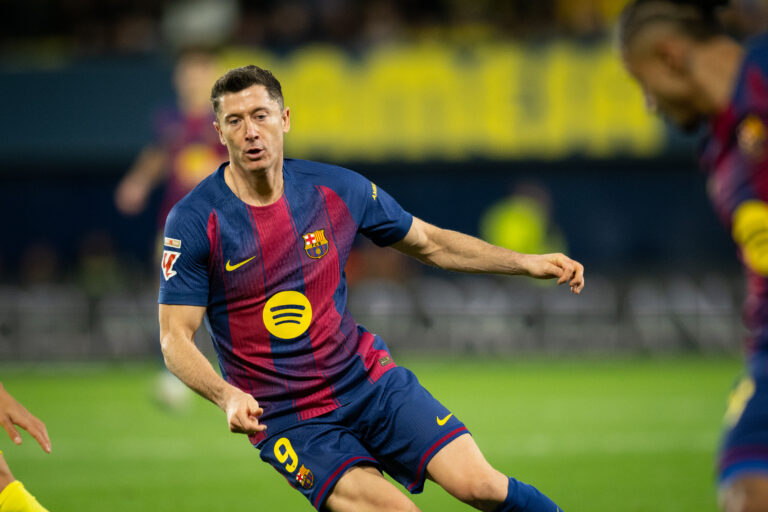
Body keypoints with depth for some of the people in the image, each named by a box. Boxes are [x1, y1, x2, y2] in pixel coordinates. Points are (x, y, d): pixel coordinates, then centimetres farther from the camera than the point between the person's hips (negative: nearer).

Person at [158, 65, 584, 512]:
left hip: (369, 379, 3)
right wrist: (227, 396, -29)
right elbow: (175, 337, -11)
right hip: (286, 419, -3)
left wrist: (526, 263, 6)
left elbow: (430, 244, 14)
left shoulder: (337, 190, -1)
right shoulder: (195, 222, -11)